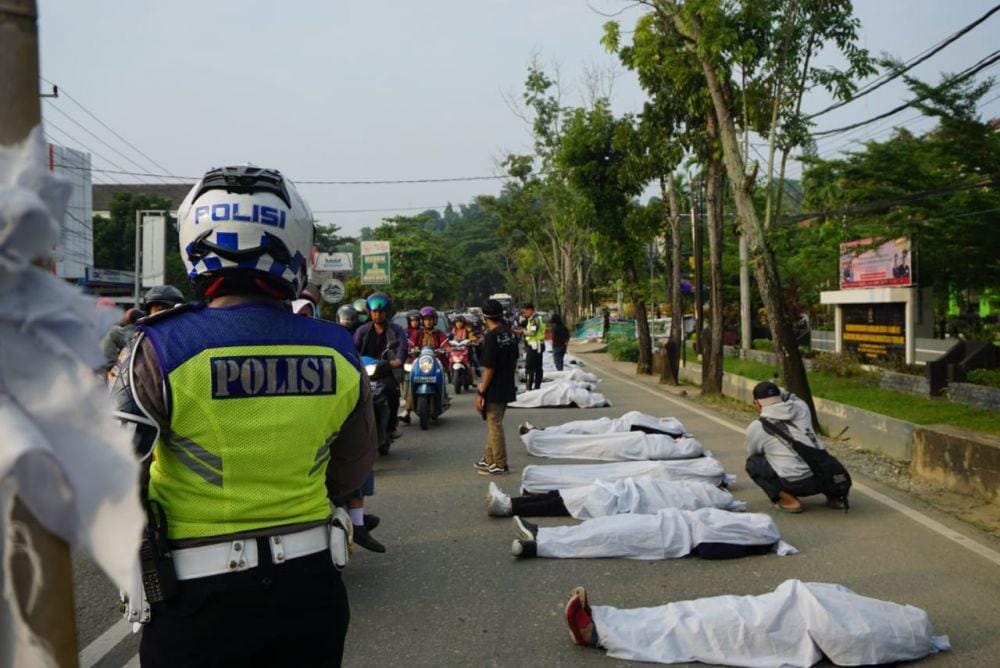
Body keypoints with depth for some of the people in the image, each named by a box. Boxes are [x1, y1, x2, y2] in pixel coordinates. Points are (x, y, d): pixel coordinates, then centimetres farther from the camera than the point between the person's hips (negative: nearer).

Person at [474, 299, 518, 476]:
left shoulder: (491, 336, -20)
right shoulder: (510, 334, 5)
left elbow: (489, 368, -21)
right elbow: (514, 362, 13)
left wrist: (481, 393, -16)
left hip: (494, 390, -8)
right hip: (507, 388, 8)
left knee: (495, 426, 1)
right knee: (494, 424, 19)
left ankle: (500, 465, 8)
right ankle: (489, 459, 29)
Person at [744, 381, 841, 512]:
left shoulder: (755, 427, 1)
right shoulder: (801, 408, 8)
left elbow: (753, 453, 21)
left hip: (795, 484, -5)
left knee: (752, 463, 14)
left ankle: (788, 500, 0)